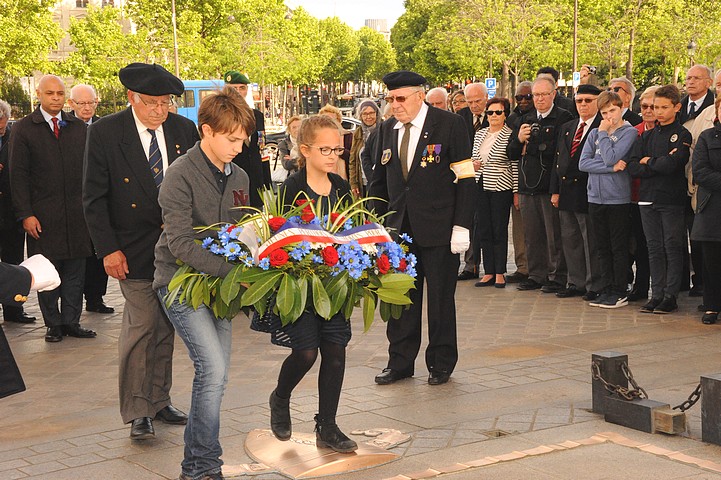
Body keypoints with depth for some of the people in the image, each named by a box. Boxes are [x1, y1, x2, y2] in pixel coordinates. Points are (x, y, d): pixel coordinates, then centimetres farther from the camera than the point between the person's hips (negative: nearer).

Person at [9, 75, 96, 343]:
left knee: (75, 271, 6)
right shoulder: (23, 130, 1)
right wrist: (25, 214, -9)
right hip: (43, 216, -3)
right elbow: (18, 176, -3)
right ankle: (53, 324, 13)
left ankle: (71, 322, 15)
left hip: (77, 214, 3)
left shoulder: (79, 128, 11)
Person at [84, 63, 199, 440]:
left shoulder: (185, 130, 2)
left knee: (165, 327, 12)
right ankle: (137, 410, 6)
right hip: (135, 249, -4)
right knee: (141, 326, -5)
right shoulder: (105, 132, -7)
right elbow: (94, 197, -6)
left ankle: (158, 400, 25)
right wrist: (107, 249, -11)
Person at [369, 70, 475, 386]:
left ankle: (441, 364, 19)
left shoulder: (449, 125, -6)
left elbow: (465, 178, -7)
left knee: (441, 298, 6)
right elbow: (379, 182, 16)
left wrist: (461, 226, -12)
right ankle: (400, 363, 19)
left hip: (438, 228, -4)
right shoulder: (387, 129, 10)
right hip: (399, 228, 4)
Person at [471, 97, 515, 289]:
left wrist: (516, 192, -8)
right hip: (480, 186, 5)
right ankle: (488, 272, 12)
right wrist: (473, 165, -1)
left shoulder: (510, 136, -5)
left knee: (499, 230, 0)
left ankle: (500, 273, 7)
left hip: (500, 187, -5)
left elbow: (515, 165, -6)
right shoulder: (479, 134, 12)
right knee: (483, 229, 5)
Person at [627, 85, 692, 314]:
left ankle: (671, 297, 4)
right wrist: (660, 165, -10)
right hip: (648, 199, 5)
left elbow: (672, 164, -18)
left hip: (672, 200, -5)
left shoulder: (682, 135, -2)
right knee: (654, 249, 8)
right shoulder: (646, 136, 13)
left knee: (673, 248, 0)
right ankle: (657, 294, 12)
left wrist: (649, 162, -3)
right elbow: (633, 167, 1)